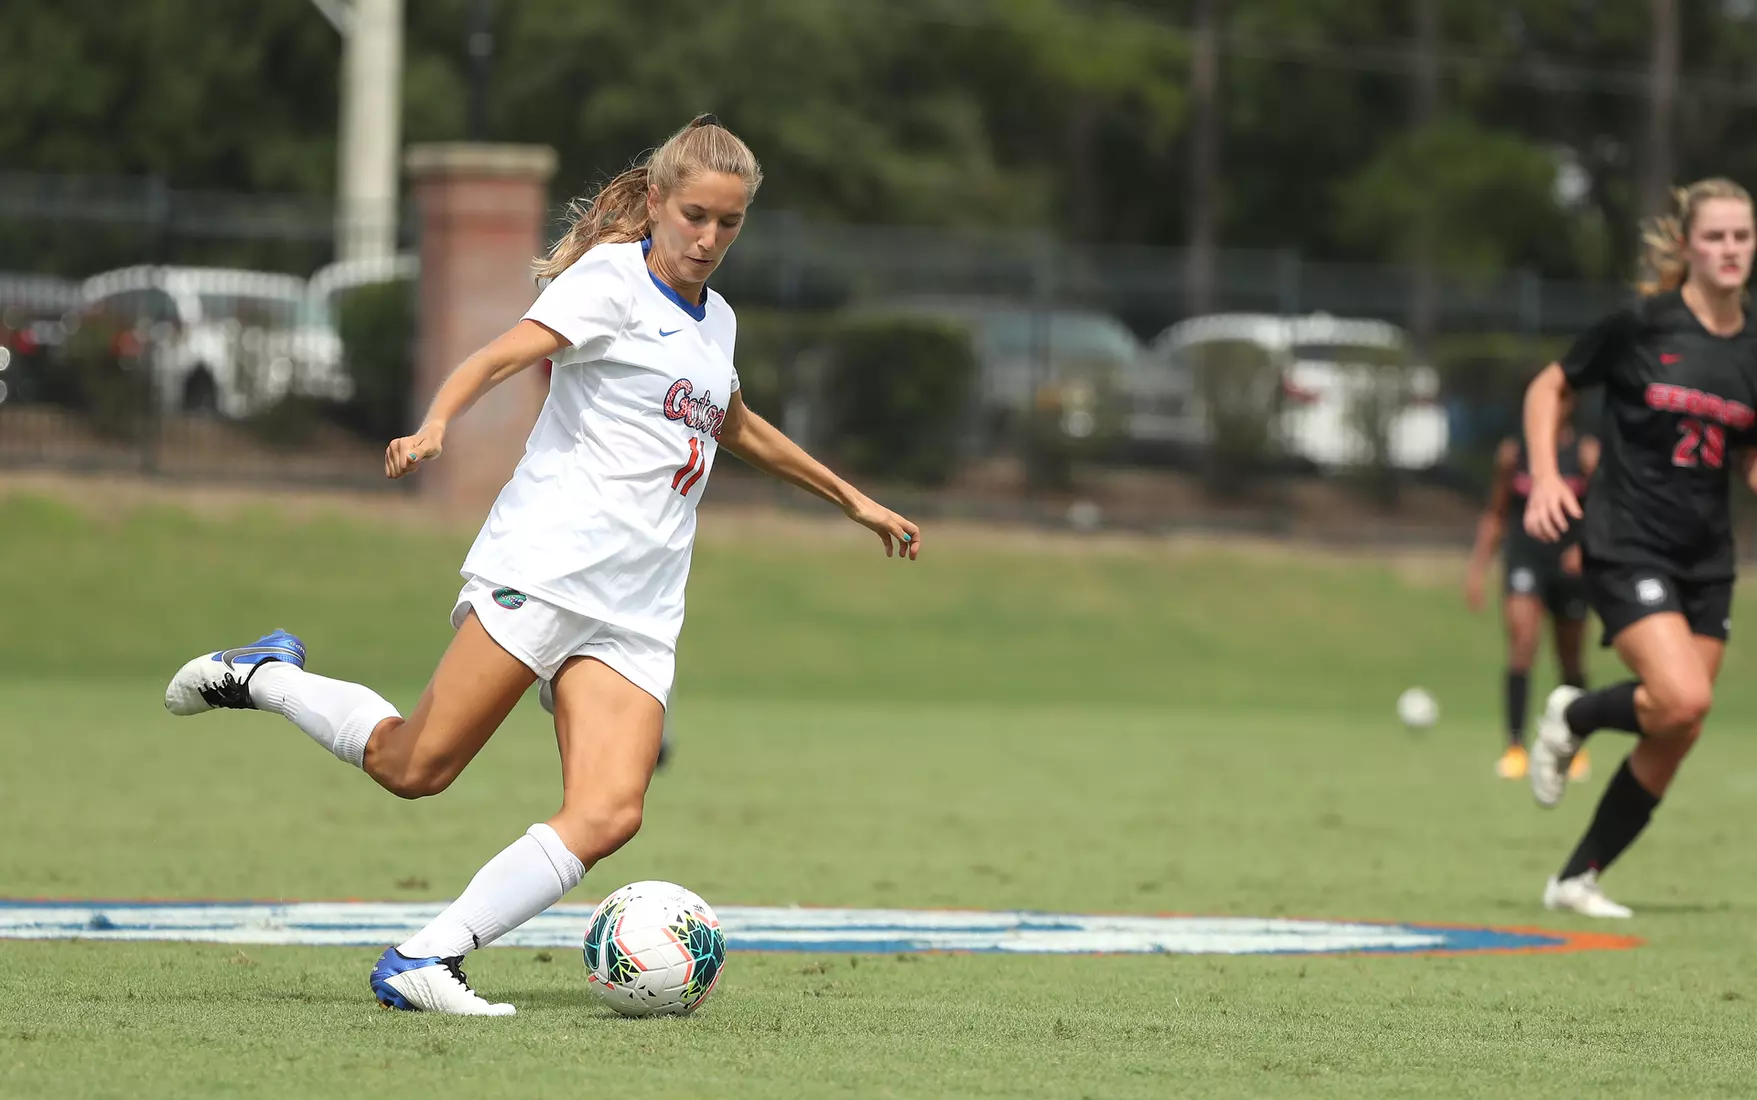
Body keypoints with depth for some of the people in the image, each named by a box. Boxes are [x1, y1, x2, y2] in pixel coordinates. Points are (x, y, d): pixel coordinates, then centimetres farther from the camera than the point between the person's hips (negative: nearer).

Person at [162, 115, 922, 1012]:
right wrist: (436, 424, -37)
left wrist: (851, 499, 48)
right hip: (549, 563, -7)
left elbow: (737, 429, 42)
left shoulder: (714, 321, 22)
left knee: (606, 816, -13)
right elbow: (503, 355, -18)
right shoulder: (614, 277, -2)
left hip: (637, 611, 7)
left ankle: (422, 962, -12)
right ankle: (261, 676, 13)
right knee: (414, 765, -12)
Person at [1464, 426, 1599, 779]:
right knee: (1521, 645, -19)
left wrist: (1586, 546, -25)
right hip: (1525, 561, 0)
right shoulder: (1513, 452, 7)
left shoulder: (1587, 453, 1)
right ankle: (1515, 745, -20)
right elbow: (1494, 516, 16)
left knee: (1570, 660, 10)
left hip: (1570, 567, 0)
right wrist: (1477, 567, 10)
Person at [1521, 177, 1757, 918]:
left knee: (1674, 741, 3)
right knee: (1682, 699, -24)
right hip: (1627, 545, -5)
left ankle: (1578, 879, 17)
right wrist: (1545, 477, -10)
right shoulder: (1641, 327, -9)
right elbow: (1551, 388, 3)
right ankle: (1573, 717, 8)